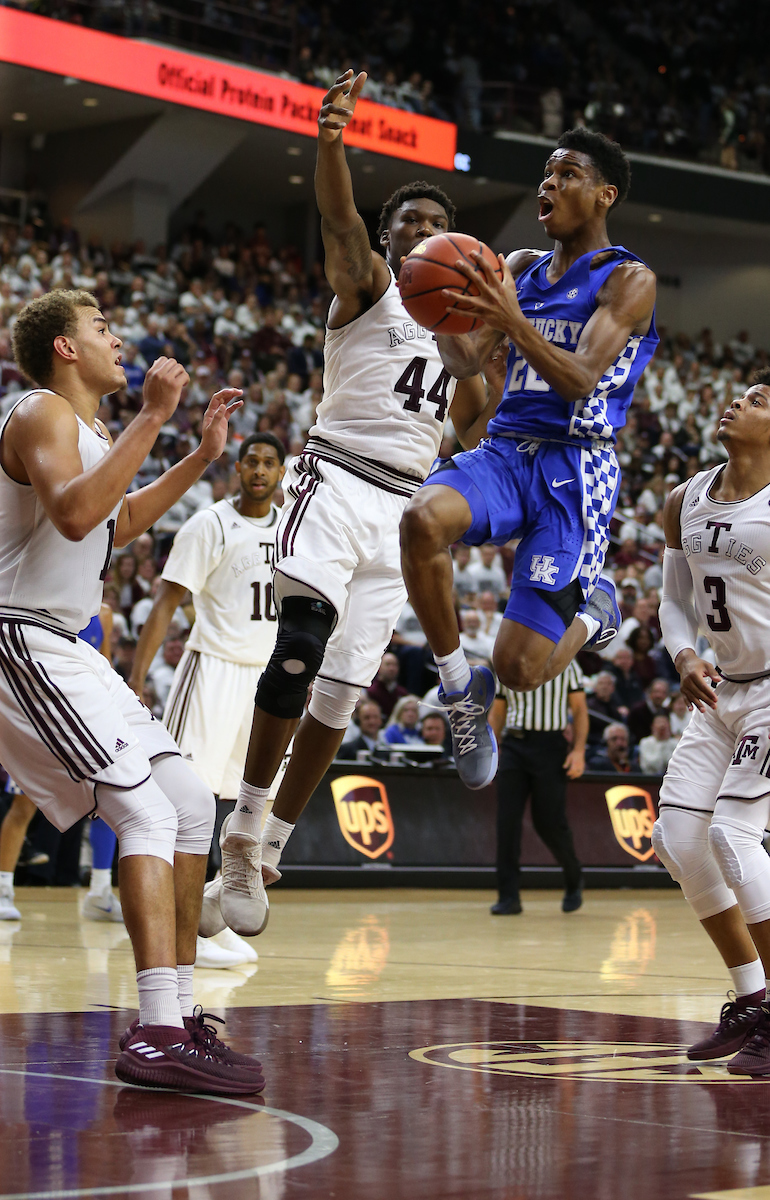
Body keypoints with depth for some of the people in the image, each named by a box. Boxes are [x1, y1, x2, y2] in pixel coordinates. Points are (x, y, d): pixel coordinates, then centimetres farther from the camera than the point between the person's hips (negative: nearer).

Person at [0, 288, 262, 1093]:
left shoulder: (89, 428, 19)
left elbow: (116, 524, 36)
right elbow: (73, 515, -30)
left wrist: (201, 458, 29)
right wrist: (150, 419, -26)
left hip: (65, 650, 10)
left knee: (191, 806, 8)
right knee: (149, 810, -20)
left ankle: (176, 1016, 11)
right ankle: (159, 1037, -27)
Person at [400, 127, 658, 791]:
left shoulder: (629, 279, -4)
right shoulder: (521, 266, 16)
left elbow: (580, 380, -17)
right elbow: (468, 362, 9)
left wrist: (511, 320, -33)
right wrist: (443, 309, -13)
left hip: (576, 469, -5)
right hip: (504, 453, 5)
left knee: (520, 668, -13)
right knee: (423, 518, -32)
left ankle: (594, 606, 24)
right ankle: (460, 690, -11)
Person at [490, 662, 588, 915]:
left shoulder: (565, 665, 4)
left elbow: (579, 709, 3)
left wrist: (578, 749, -8)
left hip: (550, 745, -3)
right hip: (513, 745, 3)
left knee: (550, 822, -3)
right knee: (507, 820, -7)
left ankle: (574, 880, 24)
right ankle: (508, 896, -4)